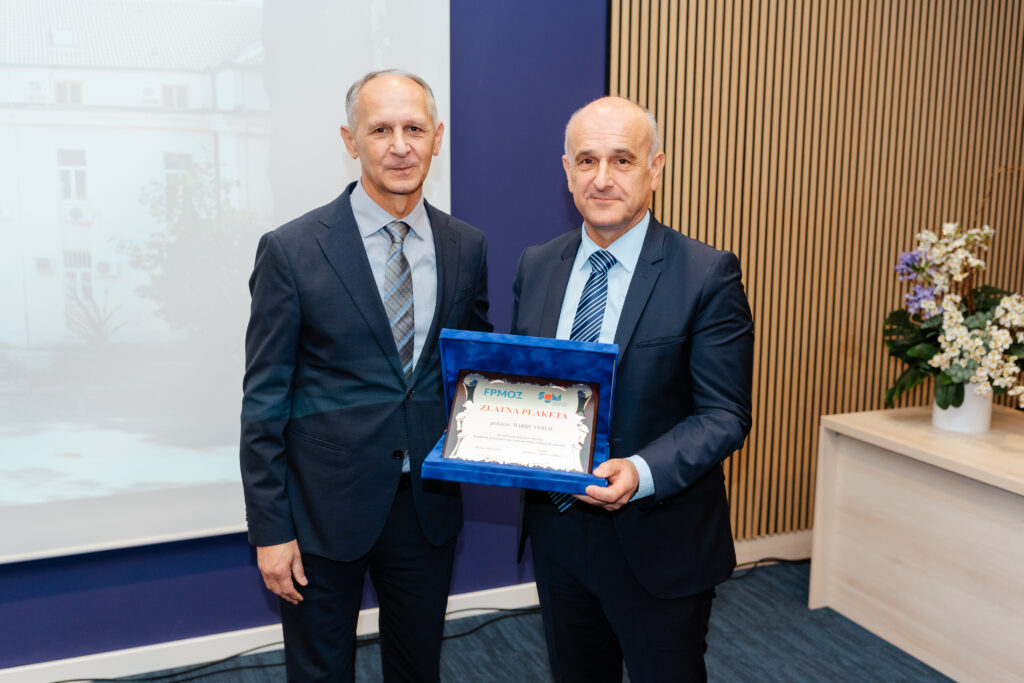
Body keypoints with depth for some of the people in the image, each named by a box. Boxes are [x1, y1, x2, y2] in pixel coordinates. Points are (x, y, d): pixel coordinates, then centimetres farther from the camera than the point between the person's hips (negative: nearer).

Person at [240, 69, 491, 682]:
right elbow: (264, 400, -8)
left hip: (430, 501, 3)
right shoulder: (292, 250, -10)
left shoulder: (467, 247, 1)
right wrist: (270, 529, -8)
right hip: (324, 510, -3)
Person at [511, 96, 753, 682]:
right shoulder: (536, 266, 3)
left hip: (658, 545, -4)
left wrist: (643, 472, -30)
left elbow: (724, 414, -14)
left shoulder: (708, 274, -13)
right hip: (556, 531, 5)